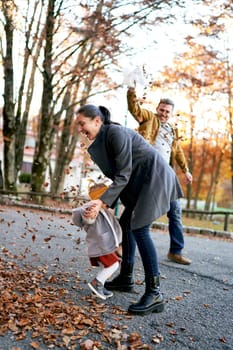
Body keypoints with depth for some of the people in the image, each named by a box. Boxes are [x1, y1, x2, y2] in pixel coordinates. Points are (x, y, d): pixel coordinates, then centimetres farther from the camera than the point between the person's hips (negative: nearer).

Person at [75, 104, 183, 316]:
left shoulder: (116, 133, -19)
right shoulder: (101, 141, 10)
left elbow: (123, 175, -22)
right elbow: (116, 175, 14)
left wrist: (103, 201, -27)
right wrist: (109, 206, 11)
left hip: (154, 178, -10)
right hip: (140, 182, 10)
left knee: (139, 228, -16)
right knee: (126, 224, 12)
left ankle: (154, 294, -14)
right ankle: (126, 278, 25)